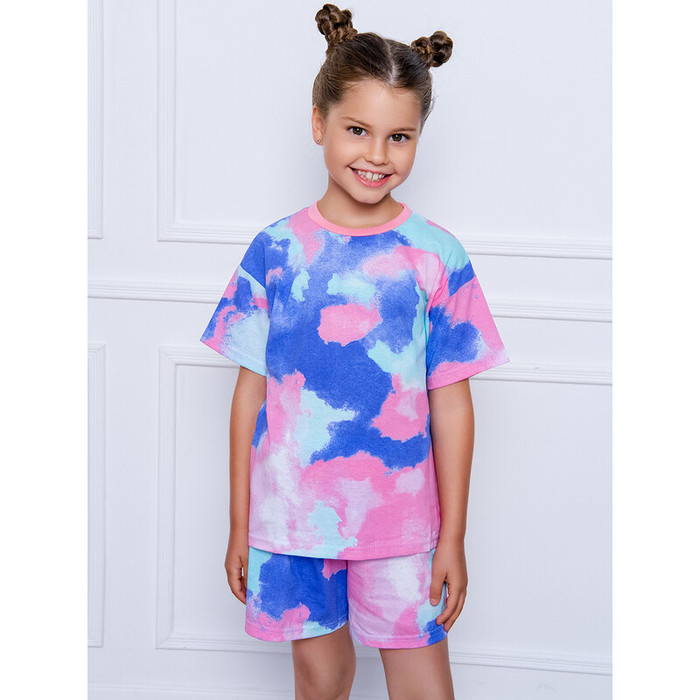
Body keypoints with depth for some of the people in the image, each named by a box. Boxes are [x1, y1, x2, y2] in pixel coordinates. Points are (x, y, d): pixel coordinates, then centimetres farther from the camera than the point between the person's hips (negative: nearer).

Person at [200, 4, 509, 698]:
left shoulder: (436, 257, -5)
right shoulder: (276, 250, -3)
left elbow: (451, 406, -2)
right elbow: (250, 392, 2)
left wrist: (453, 539, -1)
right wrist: (239, 526, 5)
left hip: (399, 519, -1)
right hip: (290, 512, 1)